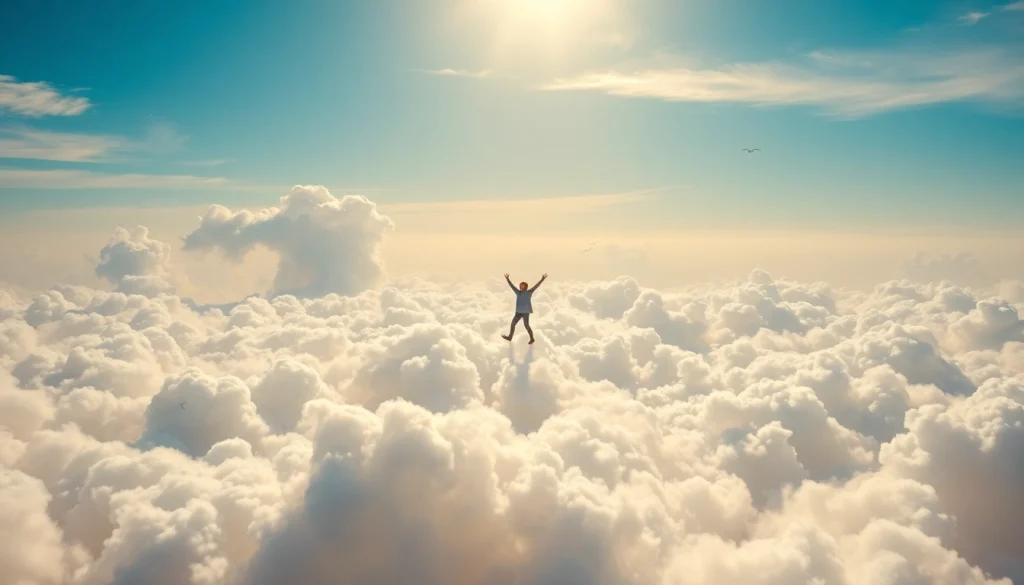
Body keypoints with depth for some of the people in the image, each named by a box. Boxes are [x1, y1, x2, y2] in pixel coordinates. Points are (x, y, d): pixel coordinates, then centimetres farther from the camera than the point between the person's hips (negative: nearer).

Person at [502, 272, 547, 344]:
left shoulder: (529, 292, -4)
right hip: (518, 312, 6)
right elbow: (512, 286, 14)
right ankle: (509, 337, 15)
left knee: (526, 326, -4)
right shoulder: (518, 292, 8)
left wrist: (542, 279, -17)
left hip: (526, 312, -6)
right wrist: (507, 279, 13)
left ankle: (532, 338, 12)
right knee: (513, 323, 5)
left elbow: (536, 286, -10)